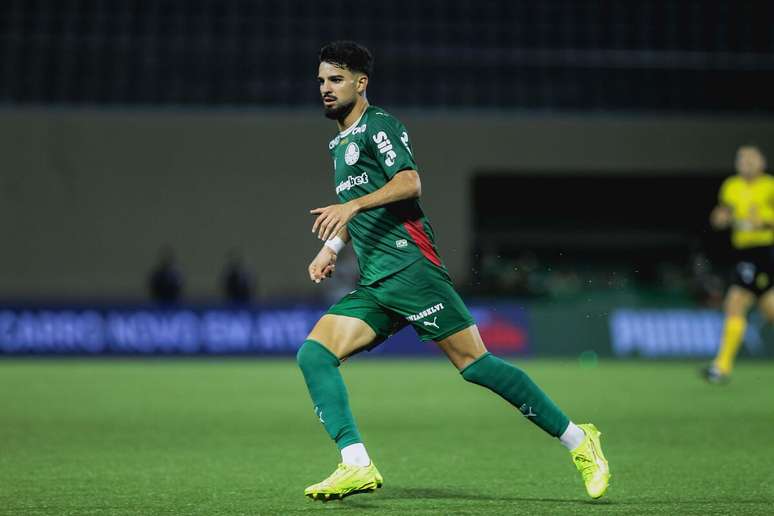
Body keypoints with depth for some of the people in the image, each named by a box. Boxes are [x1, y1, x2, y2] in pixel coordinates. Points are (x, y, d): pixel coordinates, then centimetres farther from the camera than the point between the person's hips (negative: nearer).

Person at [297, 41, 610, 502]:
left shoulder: (377, 125, -1)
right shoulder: (339, 144, 25)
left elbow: (409, 182, -18)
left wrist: (352, 206, -27)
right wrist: (332, 247, 23)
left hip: (410, 267, -8)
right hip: (372, 286, 8)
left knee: (474, 364, -11)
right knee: (313, 354, -9)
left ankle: (578, 441, -1)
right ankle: (357, 467, -17)